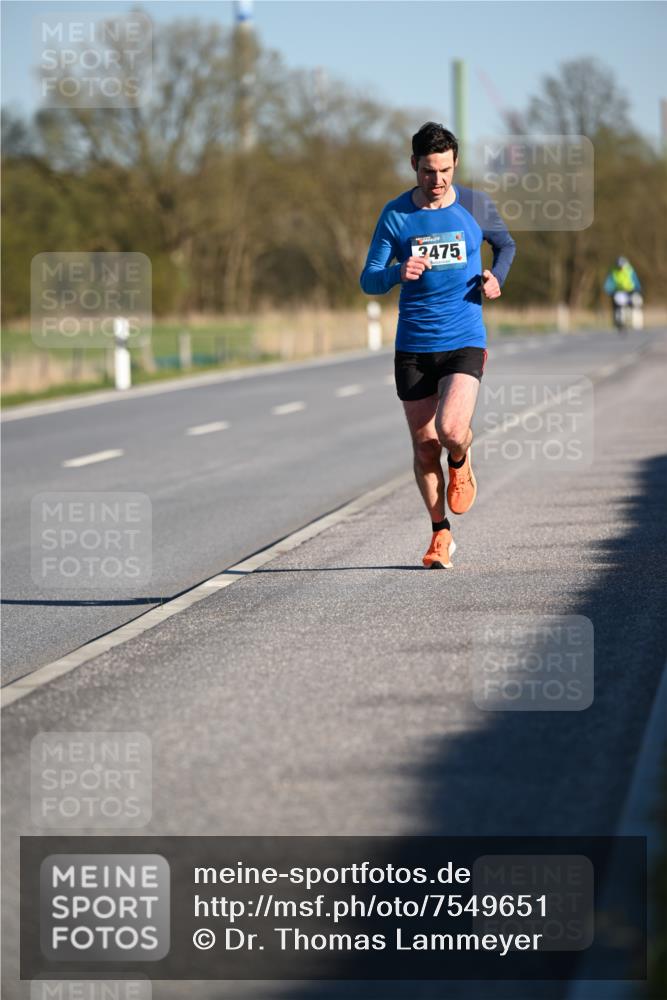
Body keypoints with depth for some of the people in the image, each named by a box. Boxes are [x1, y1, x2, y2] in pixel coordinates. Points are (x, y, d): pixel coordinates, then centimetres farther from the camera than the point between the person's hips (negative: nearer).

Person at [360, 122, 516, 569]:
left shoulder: (477, 206, 2)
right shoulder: (395, 214, 0)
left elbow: (506, 244, 21)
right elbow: (369, 281, 1)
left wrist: (496, 276, 0)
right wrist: (398, 273, -21)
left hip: (464, 342, -1)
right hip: (413, 347, 1)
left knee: (451, 431, -21)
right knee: (424, 447, 4)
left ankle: (461, 464, 16)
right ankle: (441, 534, 22)